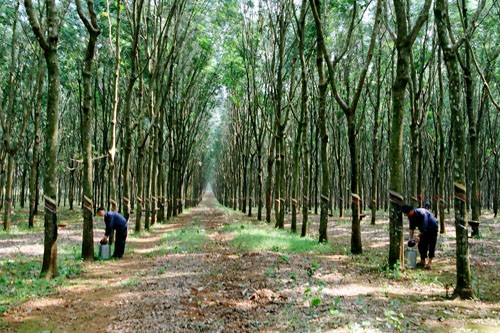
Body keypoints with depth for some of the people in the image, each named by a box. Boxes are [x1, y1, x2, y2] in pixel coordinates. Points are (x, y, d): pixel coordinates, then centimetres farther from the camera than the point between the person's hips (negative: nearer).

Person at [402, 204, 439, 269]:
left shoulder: (421, 213, -34)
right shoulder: (411, 216, -9)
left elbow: (423, 227, -32)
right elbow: (411, 227, -4)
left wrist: (418, 236, -31)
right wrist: (411, 238, -11)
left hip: (432, 228, -7)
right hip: (424, 230, 7)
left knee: (431, 245, -11)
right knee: (421, 245, 1)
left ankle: (430, 262, -11)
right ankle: (422, 261, 8)